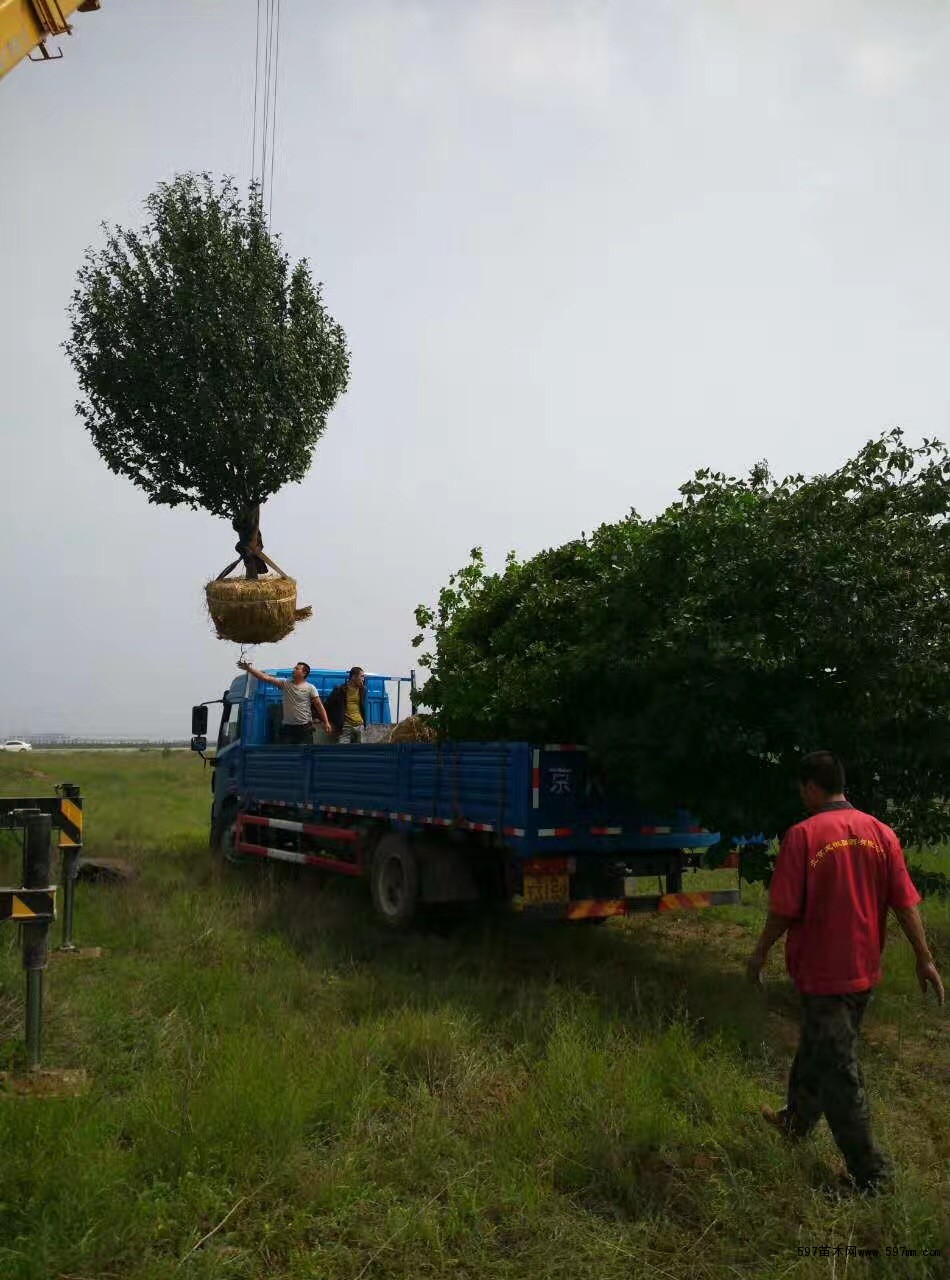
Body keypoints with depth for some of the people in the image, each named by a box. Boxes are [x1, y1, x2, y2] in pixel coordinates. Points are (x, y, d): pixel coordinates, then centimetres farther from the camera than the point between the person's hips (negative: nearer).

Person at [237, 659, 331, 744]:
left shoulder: (310, 688, -3)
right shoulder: (285, 684, 3)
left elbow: (319, 705, -7)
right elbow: (265, 678, -2)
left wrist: (326, 722, -15)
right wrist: (249, 669, -10)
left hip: (305, 727, -3)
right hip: (287, 727, 3)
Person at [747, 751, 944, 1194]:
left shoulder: (803, 836, -18)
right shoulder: (880, 832, -3)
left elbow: (784, 909, -15)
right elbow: (905, 903, -1)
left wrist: (760, 954, -1)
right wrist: (924, 958, 8)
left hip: (822, 972, -6)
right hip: (864, 970, 6)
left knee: (839, 1072, 5)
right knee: (816, 1047, 24)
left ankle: (870, 1174, 11)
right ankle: (797, 1121, 43)